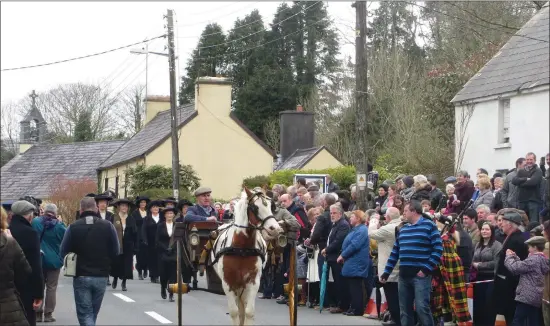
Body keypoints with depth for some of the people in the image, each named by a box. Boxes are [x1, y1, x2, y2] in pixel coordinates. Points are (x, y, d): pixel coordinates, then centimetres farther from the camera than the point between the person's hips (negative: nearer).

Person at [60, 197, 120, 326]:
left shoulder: (73, 227, -8)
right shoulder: (108, 226, -4)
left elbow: (64, 252, -5)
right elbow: (116, 252, -2)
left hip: (81, 276, -2)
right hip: (101, 276, 2)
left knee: (85, 314, 1)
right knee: (93, 313, 18)